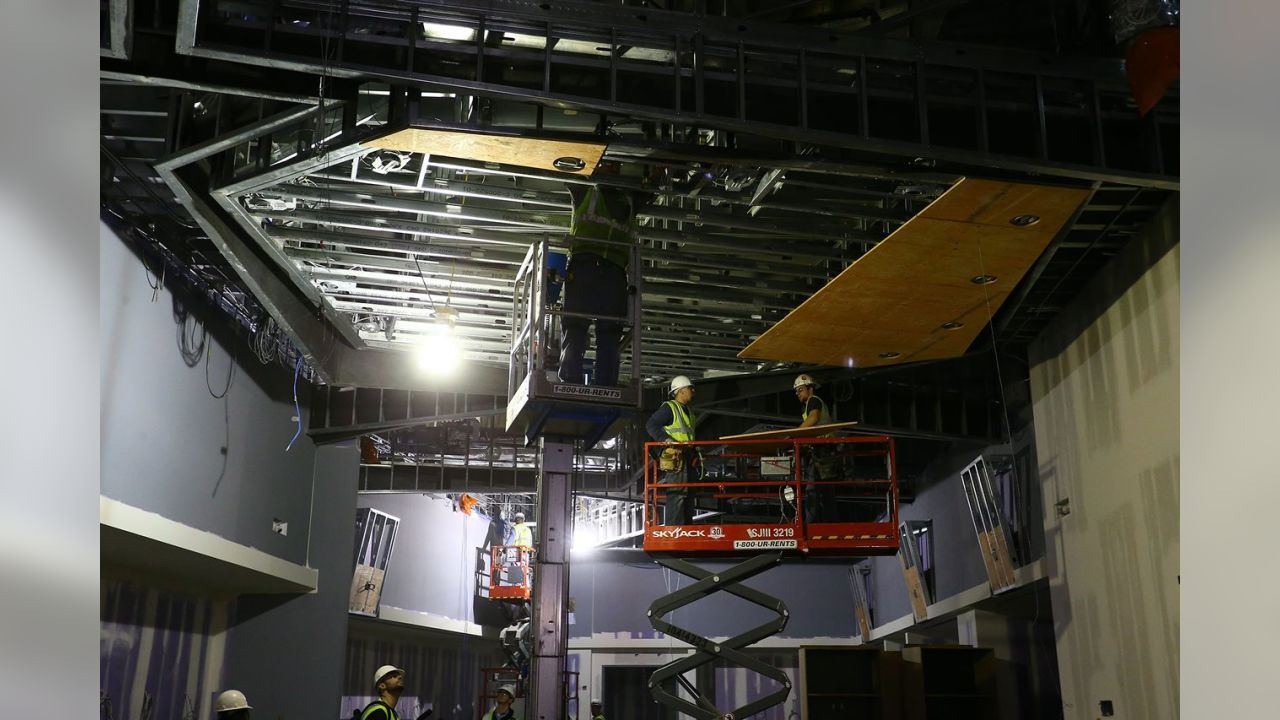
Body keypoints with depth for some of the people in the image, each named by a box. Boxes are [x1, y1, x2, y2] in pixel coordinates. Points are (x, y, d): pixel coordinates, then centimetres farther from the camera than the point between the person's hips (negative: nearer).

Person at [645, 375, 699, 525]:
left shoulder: (688, 412, 23)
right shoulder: (669, 408, -7)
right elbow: (651, 425, -17)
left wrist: (697, 456, 20)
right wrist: (665, 439, -29)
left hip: (687, 459, 10)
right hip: (674, 458, -10)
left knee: (688, 495, 13)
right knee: (676, 494, -14)